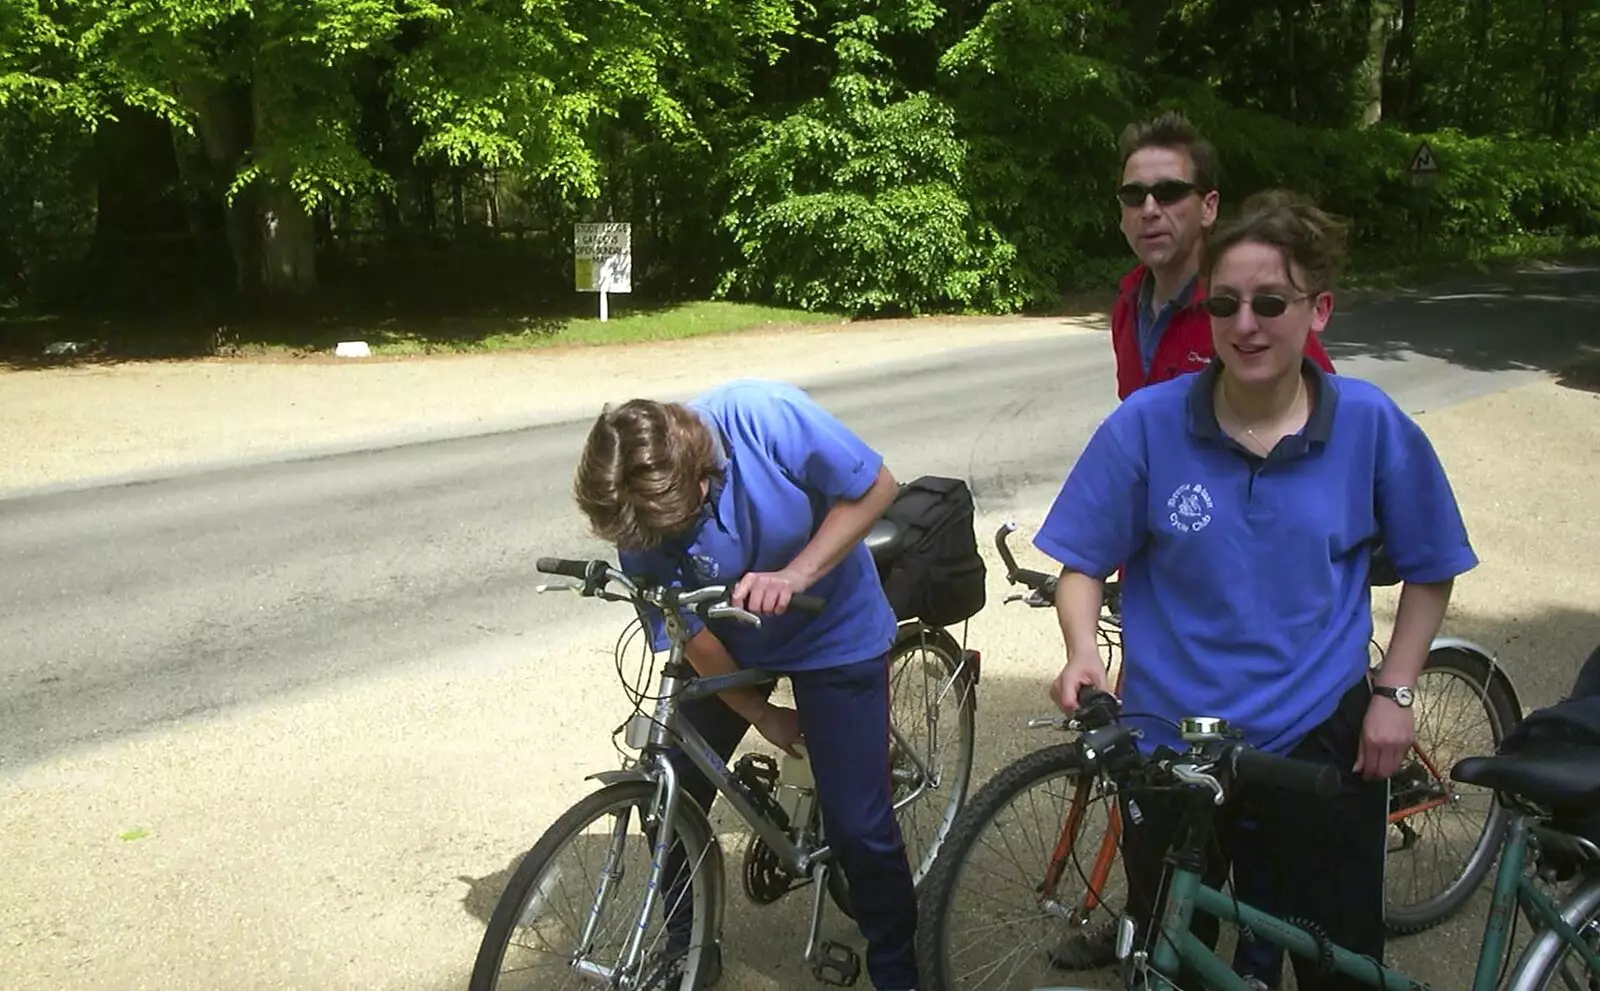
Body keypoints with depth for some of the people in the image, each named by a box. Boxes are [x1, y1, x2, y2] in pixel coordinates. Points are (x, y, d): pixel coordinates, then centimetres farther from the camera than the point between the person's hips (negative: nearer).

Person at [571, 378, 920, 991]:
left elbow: (875, 487, -22)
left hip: (835, 635, -2)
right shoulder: (640, 518, -24)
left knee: (858, 827, -4)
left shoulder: (764, 415, -33)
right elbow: (693, 637, -14)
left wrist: (794, 576, -32)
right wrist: (765, 717, -7)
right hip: (732, 643, 3)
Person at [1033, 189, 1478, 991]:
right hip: (1170, 746, 0)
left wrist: (1394, 691, -1)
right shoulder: (1146, 424, -11)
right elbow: (1085, 562, -4)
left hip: (1321, 745, 0)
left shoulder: (1372, 426, -8)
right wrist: (1082, 653, -21)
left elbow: (1429, 569, 6)